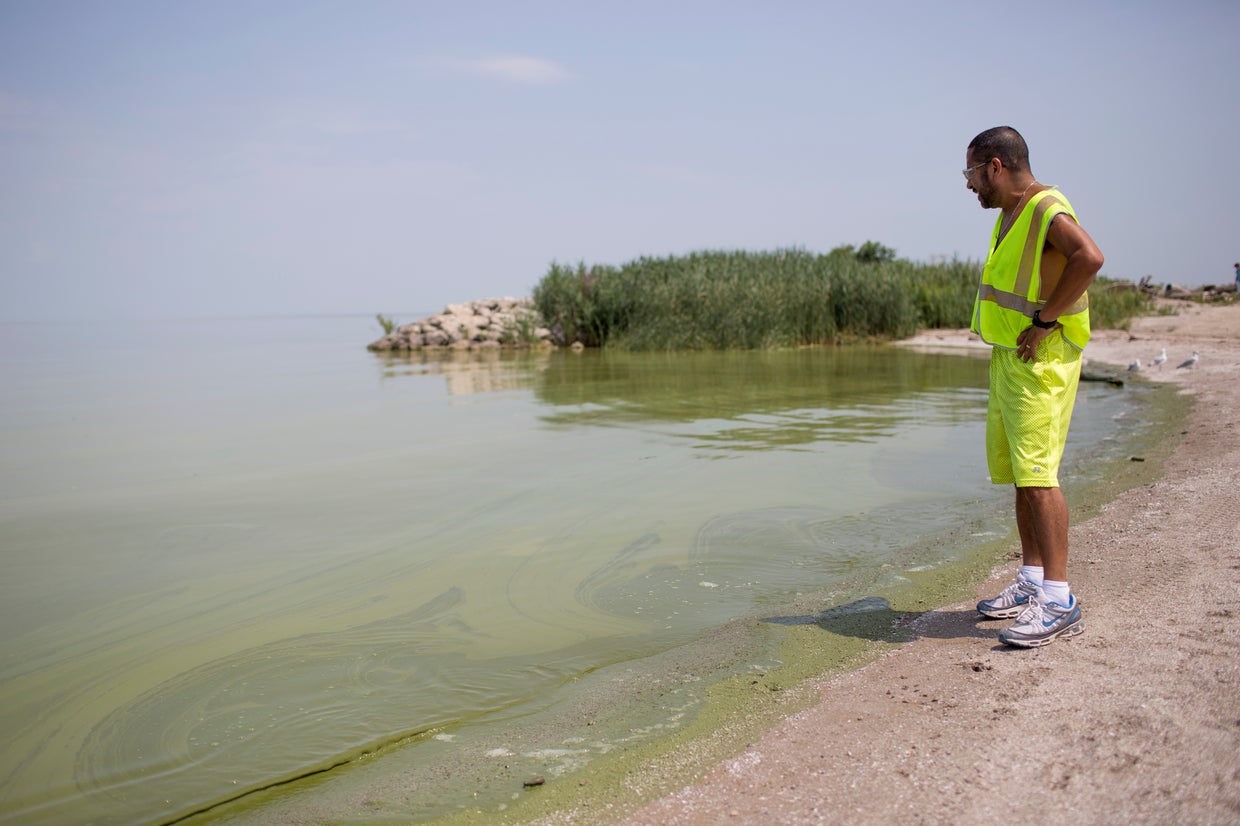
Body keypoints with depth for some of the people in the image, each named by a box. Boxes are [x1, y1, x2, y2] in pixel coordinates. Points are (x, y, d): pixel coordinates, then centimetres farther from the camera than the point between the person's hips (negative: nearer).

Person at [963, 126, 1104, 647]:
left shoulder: (1047, 210, -14)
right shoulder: (1010, 215, 17)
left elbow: (1090, 257, -32)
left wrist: (1043, 320, -26)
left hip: (1041, 360, -10)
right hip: (1008, 358, 10)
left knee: (1037, 474, -15)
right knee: (1018, 475, 12)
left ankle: (1059, 602, -12)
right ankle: (1031, 583, 21)